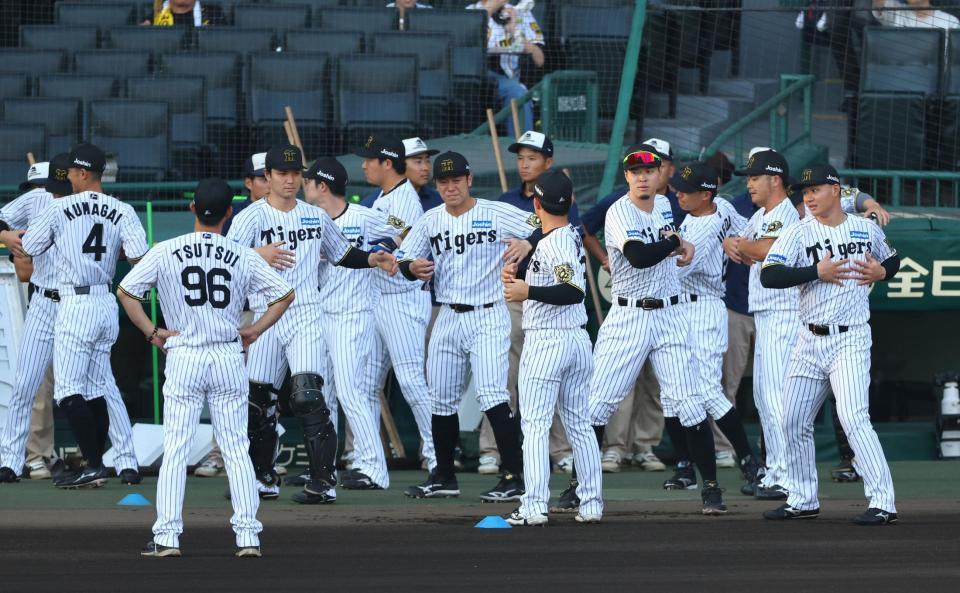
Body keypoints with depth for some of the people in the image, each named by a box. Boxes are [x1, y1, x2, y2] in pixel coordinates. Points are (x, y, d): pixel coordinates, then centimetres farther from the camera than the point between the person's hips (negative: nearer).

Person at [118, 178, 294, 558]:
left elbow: (126, 291, -6)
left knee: (175, 449, 2)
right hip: (229, 357, 1)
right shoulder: (243, 257, 0)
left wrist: (151, 331, 2)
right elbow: (284, 295, 3)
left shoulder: (165, 252, -4)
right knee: (236, 448, 6)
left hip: (183, 357, -1)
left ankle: (167, 536, -3)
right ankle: (247, 535, 1)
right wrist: (255, 330, 9)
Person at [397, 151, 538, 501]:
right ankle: (444, 477, 23)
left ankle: (514, 478, -15)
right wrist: (413, 268, -13)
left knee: (492, 394, -17)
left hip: (488, 317, -6)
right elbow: (403, 261, 10)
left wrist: (528, 243, -33)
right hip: (448, 318, 6)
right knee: (441, 399, 9)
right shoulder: (430, 222, 9)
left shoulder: (497, 213, -6)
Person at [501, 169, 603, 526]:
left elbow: (574, 291, -27)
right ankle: (591, 503, 12)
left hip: (546, 342, -9)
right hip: (579, 339, 9)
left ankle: (534, 507, -11)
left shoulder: (554, 244, -17)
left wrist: (528, 292, -29)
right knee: (579, 423, 12)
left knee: (534, 425, -6)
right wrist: (517, 273, 8)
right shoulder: (572, 236, 11)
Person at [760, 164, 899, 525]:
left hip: (851, 339, -4)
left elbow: (892, 260, 22)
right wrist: (817, 272, -19)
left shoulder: (868, 230, 3)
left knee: (854, 419, -18)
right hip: (810, 342, 4)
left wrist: (882, 272, -1)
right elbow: (769, 276, -13)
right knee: (794, 423, 7)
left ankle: (883, 502, -19)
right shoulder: (799, 233, 0)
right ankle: (803, 500, 23)